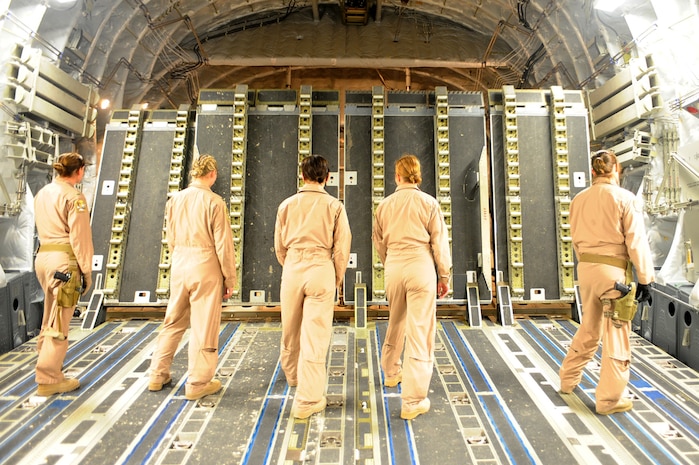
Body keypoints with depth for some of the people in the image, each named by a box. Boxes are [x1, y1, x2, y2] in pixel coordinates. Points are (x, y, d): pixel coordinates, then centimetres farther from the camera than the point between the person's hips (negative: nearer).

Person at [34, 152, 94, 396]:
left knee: (50, 319, 19)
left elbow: (42, 228, 14)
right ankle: (49, 379, 7)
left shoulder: (42, 193, 15)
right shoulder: (73, 196, -11)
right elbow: (80, 237, -13)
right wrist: (86, 270, -7)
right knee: (59, 323, 0)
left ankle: (47, 367, 31)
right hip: (64, 259, -9)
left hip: (43, 256, 9)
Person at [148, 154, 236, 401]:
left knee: (173, 322, 20)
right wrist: (229, 279, -4)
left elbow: (170, 239, 12)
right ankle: (197, 383, 19)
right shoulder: (214, 202, -12)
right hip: (205, 266, -6)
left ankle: (158, 375, 33)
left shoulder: (175, 199, 5)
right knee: (204, 327, 6)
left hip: (179, 266, 6)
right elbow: (223, 244, -12)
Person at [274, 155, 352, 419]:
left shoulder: (287, 205, 4)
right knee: (315, 336, 2)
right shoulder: (334, 206, -2)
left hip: (292, 269, 3)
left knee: (290, 332, 20)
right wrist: (337, 279, 10)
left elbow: (279, 246, 9)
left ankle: (293, 376, 45)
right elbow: (342, 248, -3)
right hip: (321, 269, -3)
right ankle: (307, 401, 10)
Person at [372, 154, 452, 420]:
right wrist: (445, 275, 7)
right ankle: (413, 401, 6)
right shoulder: (428, 202, -3)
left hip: (393, 267, 4)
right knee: (420, 331, 1)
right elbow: (439, 241, -2)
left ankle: (391, 373, 44)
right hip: (420, 266, -3)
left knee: (395, 323, 24)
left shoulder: (384, 205, 5)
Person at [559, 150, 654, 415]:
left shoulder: (578, 200, 5)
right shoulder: (624, 198, -9)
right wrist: (645, 279, -3)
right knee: (616, 336, 7)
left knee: (588, 329, 22)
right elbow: (636, 242, -9)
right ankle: (609, 400, 17)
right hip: (612, 270, -5)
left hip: (585, 268, 5)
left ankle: (568, 380, 33)